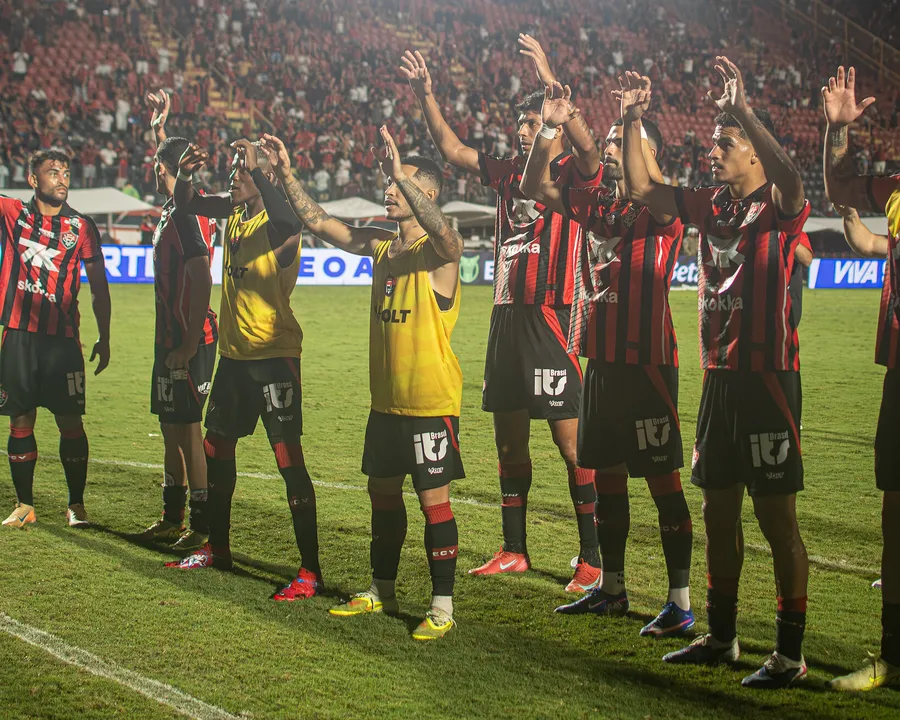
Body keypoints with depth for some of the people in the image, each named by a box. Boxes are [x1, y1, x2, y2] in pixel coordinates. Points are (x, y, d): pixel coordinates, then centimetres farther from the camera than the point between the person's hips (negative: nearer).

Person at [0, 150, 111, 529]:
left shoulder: (81, 226, 5)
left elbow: (99, 287, 10)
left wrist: (104, 338, 9)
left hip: (62, 338, -1)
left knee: (70, 422, -1)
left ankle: (76, 505, 11)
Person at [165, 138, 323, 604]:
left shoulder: (277, 226, -16)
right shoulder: (234, 212, 7)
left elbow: (289, 223, -42)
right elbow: (185, 204, 21)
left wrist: (255, 168, -37)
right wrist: (186, 173, 1)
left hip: (274, 355, -9)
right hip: (233, 353, 9)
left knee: (289, 458, -11)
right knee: (216, 448, 19)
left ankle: (310, 572, -9)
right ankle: (217, 549, 36)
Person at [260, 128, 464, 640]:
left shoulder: (441, 250, -12)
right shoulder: (380, 244, 9)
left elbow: (442, 232, -36)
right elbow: (321, 223, 13)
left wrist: (402, 174, -42)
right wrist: (287, 175, 5)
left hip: (431, 401, -8)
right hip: (386, 399, 8)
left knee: (434, 500, -3)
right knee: (383, 492, 17)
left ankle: (443, 605, 5)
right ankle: (382, 591, 31)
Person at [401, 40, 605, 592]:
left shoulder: (573, 173, -3)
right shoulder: (509, 172, 16)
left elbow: (587, 146, -25)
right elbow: (452, 149, 21)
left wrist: (548, 78, -30)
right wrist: (426, 96, 11)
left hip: (550, 319, -7)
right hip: (506, 316, 8)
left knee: (572, 444, -6)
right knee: (510, 441, 13)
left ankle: (593, 561, 0)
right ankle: (514, 551, 24)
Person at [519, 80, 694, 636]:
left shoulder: (664, 210, -8)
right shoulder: (596, 205, 13)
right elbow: (536, 187, 8)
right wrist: (549, 129, -4)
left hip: (646, 362, -8)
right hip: (600, 359, 8)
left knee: (663, 478, -5)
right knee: (607, 474, 15)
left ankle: (681, 603, 0)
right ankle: (612, 588, 27)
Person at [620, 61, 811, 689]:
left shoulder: (780, 209, -8)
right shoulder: (713, 206, 12)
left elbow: (790, 181, -31)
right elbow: (643, 189, 14)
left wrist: (742, 109, -36)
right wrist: (631, 122, 3)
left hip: (767, 378, -8)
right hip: (719, 376, 8)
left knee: (777, 517, -3)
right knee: (719, 509, 14)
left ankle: (791, 653, 5)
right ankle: (721, 636, 27)